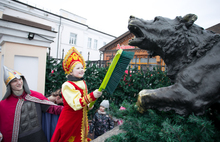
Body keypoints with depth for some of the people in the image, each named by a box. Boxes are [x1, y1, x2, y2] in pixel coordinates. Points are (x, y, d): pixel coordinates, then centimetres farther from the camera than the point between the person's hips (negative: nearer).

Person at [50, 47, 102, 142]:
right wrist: (92, 96, -39)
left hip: (81, 121, 7)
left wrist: (89, 104, 1)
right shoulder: (67, 85, -18)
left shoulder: (83, 83, 5)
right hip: (69, 121, -7)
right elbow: (75, 104, -30)